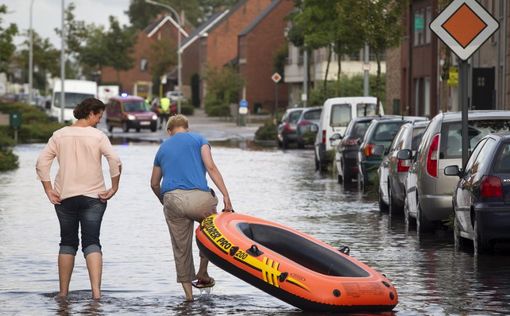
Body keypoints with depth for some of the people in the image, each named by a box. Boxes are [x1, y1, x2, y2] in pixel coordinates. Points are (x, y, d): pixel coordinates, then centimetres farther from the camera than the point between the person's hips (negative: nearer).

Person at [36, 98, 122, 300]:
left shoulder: (60, 135, 3)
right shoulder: (97, 136, -5)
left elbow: (42, 163, -2)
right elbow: (115, 161, -16)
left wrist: (49, 191, 1)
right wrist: (114, 188, -7)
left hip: (65, 197, 2)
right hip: (93, 197, -2)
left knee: (67, 243, 13)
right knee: (92, 243, -3)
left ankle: (63, 291, 14)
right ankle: (96, 290, -19)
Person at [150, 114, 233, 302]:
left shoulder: (163, 148, 24)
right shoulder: (198, 139, 13)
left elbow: (154, 184, 31)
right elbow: (210, 167, -2)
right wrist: (226, 196, -6)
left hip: (172, 200, 3)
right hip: (199, 198, -3)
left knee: (181, 248, 11)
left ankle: (188, 292, 13)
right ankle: (202, 275, 21)